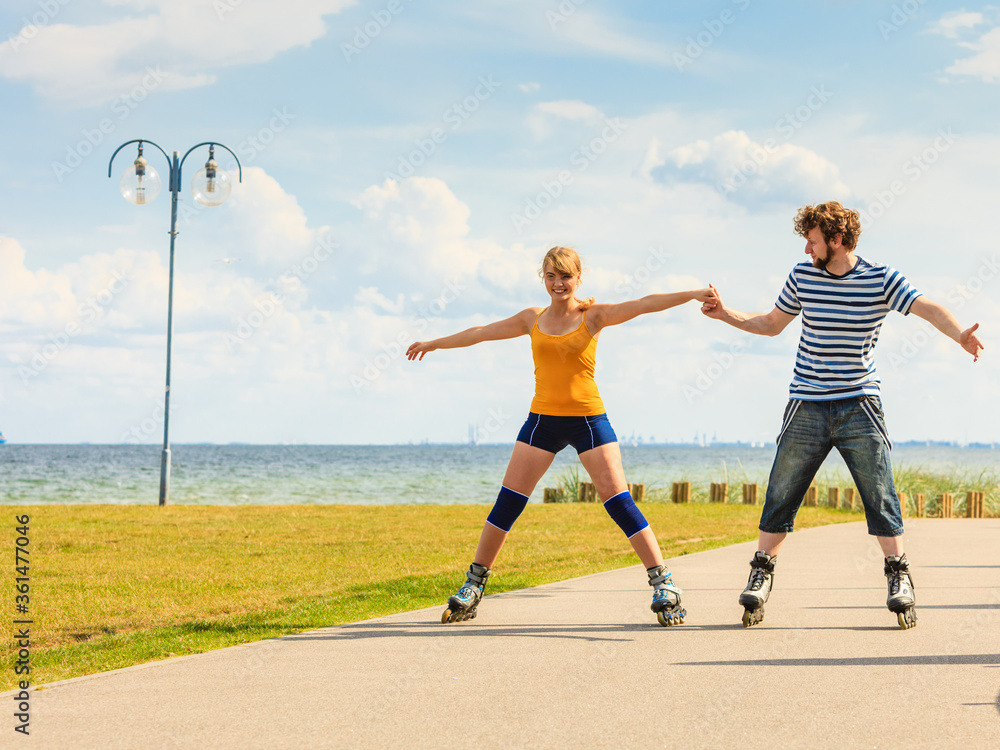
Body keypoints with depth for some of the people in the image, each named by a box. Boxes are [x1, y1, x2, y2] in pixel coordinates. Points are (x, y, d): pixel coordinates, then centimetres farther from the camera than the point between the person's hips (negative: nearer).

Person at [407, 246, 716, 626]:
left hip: (588, 419, -3)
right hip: (542, 419, 3)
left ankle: (663, 585, -6)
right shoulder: (532, 319, 8)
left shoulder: (593, 316, -2)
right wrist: (435, 343, 33)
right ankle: (473, 585, 12)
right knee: (507, 502, 1)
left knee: (619, 501, -10)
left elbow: (644, 305, -15)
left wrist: (692, 294, -28)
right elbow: (481, 332, 21)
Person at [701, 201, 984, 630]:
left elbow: (928, 309, -17)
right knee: (780, 496, 2)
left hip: (859, 406, -2)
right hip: (806, 408, 2)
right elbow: (771, 324, 19)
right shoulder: (802, 276, 4)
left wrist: (959, 334, -36)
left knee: (880, 496, -4)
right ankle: (761, 576, 14)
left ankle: (899, 578, 9)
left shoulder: (881, 279, -5)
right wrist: (727, 315, 8)